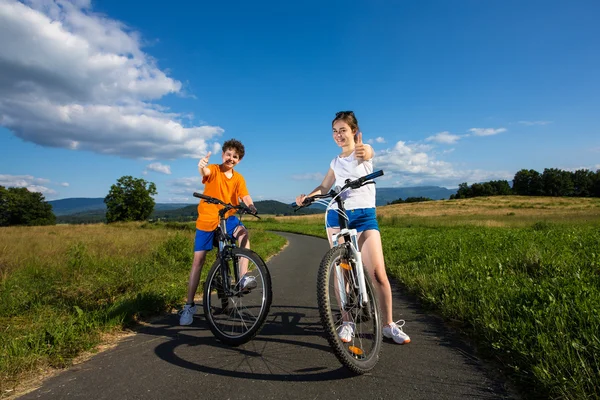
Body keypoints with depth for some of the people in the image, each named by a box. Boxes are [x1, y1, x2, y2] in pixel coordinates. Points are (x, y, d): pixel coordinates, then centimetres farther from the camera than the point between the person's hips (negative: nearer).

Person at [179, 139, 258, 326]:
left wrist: (251, 206, -33)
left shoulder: (238, 178, 2)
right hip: (207, 219, -2)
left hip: (228, 218, 2)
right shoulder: (214, 170, -8)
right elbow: (205, 173, -32)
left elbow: (245, 197, -9)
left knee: (243, 232, -31)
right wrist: (201, 167, -56)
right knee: (198, 259, -1)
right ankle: (189, 305, 10)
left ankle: (243, 277, -29)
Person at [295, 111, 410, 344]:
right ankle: (347, 322, 16)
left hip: (365, 215, -4)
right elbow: (324, 187, 18)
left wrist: (362, 152, -50)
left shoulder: (364, 150, 1)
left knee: (378, 273, -8)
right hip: (337, 216, 4)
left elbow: (366, 154, -24)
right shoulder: (336, 162, 16)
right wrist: (307, 196, -3)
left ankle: (389, 325, 6)